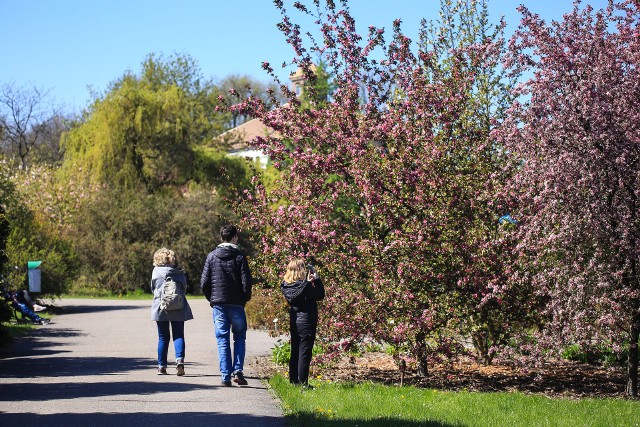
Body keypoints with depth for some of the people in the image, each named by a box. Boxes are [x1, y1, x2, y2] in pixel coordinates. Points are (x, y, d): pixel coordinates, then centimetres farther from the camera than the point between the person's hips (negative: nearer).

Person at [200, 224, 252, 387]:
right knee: (240, 338, 12)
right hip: (236, 304, -2)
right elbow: (246, 282, -9)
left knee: (222, 341, 6)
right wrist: (245, 299, 8)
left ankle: (225, 377, 2)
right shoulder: (239, 257, -5)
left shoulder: (212, 256, 2)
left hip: (218, 304, 2)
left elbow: (204, 283, 0)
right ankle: (237, 371, -2)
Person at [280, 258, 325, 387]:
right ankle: (302, 382, -4)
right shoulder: (304, 285, -17)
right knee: (304, 353, -3)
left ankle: (293, 381, 19)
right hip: (306, 320, -7)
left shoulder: (286, 285, 2)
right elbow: (320, 295, -12)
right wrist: (317, 279, -9)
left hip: (293, 321, 7)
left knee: (295, 352, 14)